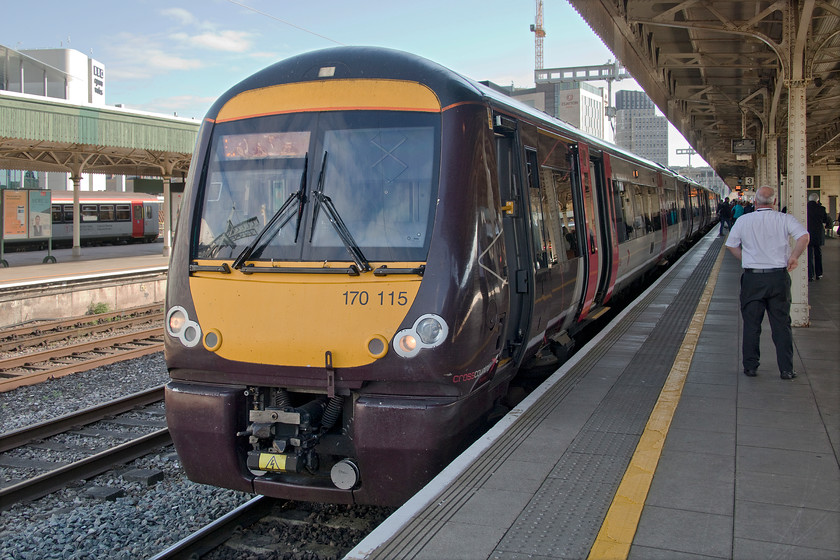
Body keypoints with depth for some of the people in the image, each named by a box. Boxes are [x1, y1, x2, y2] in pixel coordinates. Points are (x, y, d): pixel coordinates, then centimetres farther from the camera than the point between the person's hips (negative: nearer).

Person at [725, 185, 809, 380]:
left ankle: (750, 367, 13)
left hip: (753, 278, 0)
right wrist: (794, 257, -3)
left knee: (751, 324, 9)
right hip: (779, 277, 0)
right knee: (781, 324, 8)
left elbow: (731, 245, 6)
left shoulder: (743, 221, 0)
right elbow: (804, 236, -13)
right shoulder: (784, 219, -2)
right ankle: (786, 369, 11)